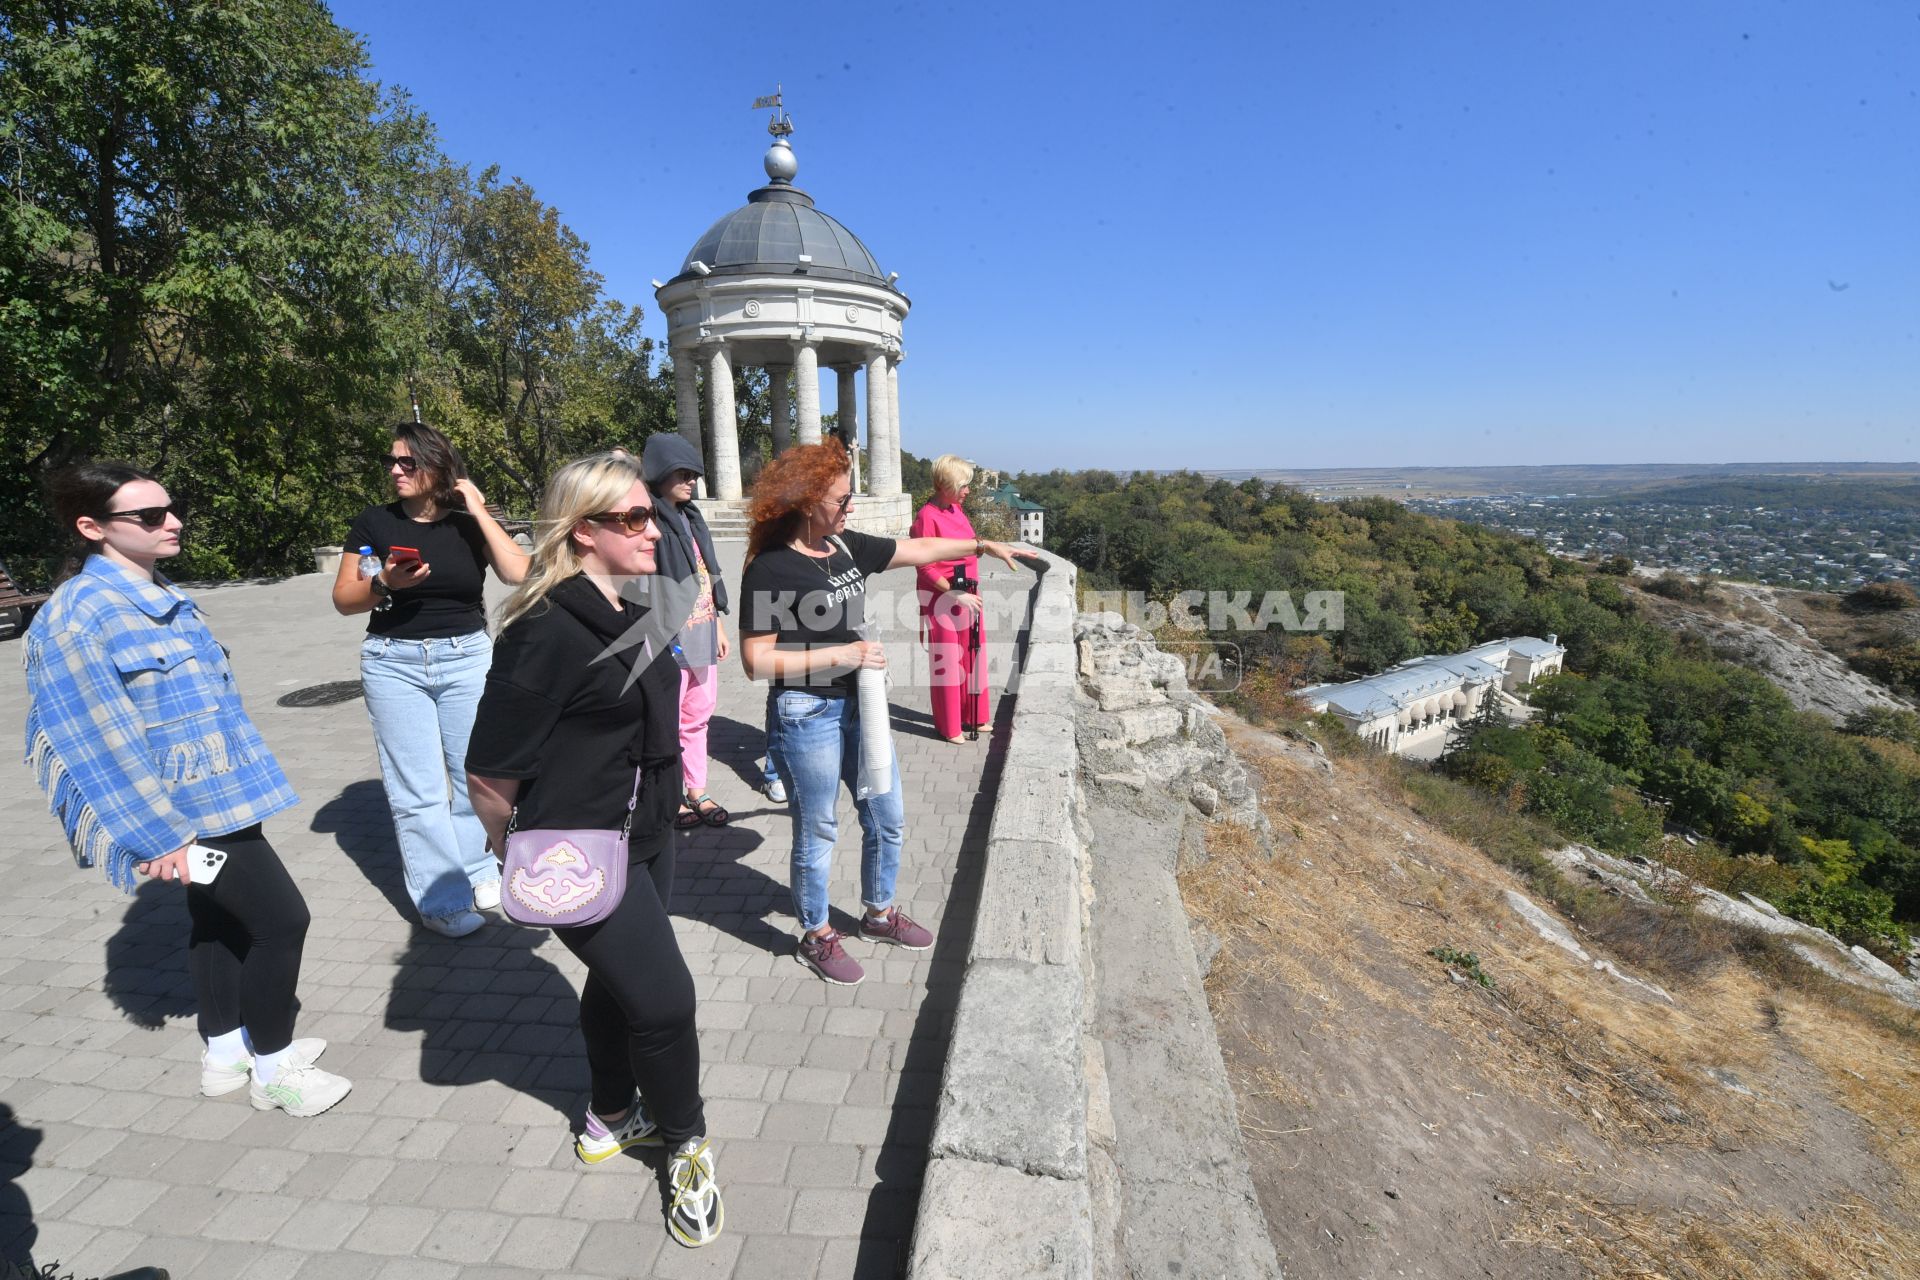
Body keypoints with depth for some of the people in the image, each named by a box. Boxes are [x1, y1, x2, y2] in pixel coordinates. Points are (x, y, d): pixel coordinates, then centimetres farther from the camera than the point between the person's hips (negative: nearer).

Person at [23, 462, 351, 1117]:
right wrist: (160, 836, -18)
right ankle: (273, 1070, 16)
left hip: (218, 794, 9)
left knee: (219, 918, 19)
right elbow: (100, 741, -20)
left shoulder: (160, 595, 7)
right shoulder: (79, 616, -20)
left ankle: (225, 1053, 37)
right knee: (282, 919, -3)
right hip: (190, 809, -9)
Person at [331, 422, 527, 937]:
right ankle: (442, 900, 8)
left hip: (467, 657, 1)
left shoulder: (469, 523, 1)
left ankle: (475, 869, 28)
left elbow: (517, 572, -15)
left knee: (475, 772, 9)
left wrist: (479, 512, -12)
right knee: (417, 789, -1)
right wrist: (383, 583, -16)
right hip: (394, 662, -1)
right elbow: (344, 598, 4)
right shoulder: (375, 522, 1)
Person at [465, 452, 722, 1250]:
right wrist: (516, 858, -3)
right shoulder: (547, 633, -25)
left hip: (647, 839, 8)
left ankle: (610, 1120, 46)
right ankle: (687, 1147, 25)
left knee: (617, 982, 23)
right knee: (663, 998, -1)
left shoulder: (632, 612, 1)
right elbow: (490, 773, -20)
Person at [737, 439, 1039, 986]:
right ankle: (815, 937, 33)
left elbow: (916, 549, 15)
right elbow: (756, 660, -21)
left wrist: (982, 545, 18)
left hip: (859, 705, 7)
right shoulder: (771, 569, -18)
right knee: (817, 834, 10)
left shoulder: (845, 546, 3)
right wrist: (842, 655, -22)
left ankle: (879, 914, 41)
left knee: (887, 819, 18)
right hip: (807, 715, -7)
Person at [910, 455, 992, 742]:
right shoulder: (927, 516, -16)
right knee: (946, 661, 4)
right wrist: (956, 594, -19)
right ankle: (949, 726, 18)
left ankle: (973, 716, 31)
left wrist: (971, 592, 14)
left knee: (971, 656, 16)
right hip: (943, 599, -8)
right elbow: (925, 567, -18)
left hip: (968, 595, 8)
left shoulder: (957, 509, 7)